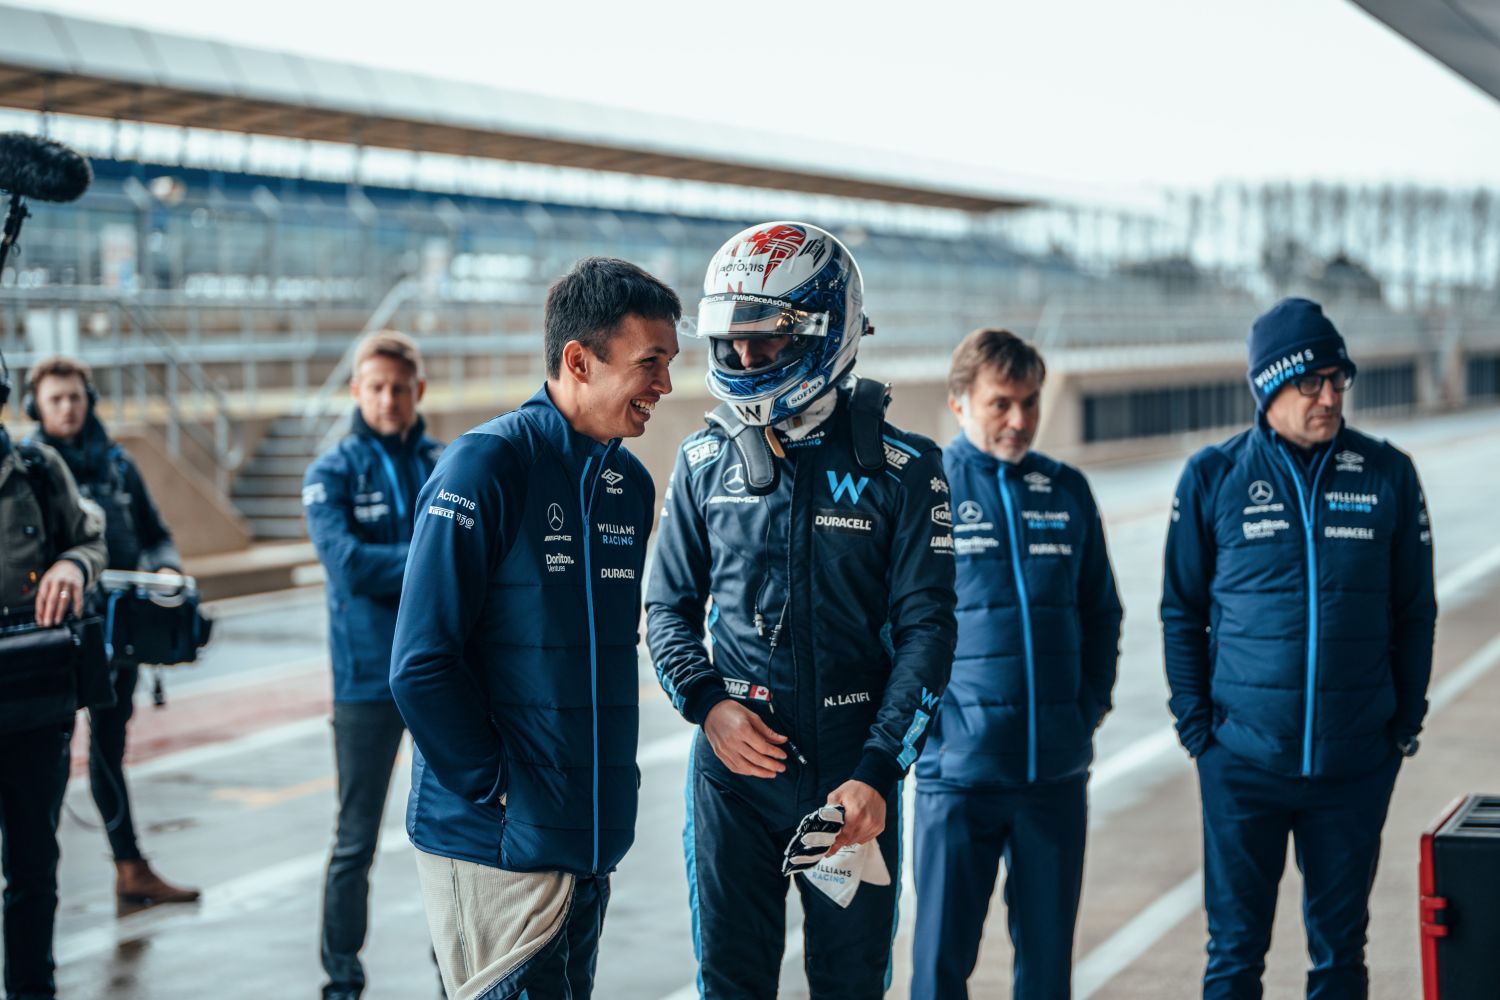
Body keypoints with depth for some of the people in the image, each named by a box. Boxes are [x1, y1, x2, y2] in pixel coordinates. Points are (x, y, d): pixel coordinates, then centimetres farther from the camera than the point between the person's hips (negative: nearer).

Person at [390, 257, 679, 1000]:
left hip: (593, 842, 7)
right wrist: (497, 792, -14)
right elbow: (422, 665, -16)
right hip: (494, 846, -7)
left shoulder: (629, 484, 9)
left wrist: (611, 782, 11)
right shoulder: (488, 465, -14)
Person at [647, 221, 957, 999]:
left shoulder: (899, 468, -4)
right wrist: (707, 704, -7)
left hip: (854, 771, -1)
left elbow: (925, 630, -6)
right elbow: (668, 607, 12)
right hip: (734, 761, 2)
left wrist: (877, 773, -15)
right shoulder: (706, 461, 4)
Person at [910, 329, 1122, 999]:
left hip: (1058, 770, 4)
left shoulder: (1067, 490, 9)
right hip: (957, 769, -3)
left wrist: (1091, 708, 7)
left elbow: (1101, 611, 17)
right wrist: (921, 718, -8)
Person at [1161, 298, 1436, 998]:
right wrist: (1195, 722, -1)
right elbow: (1180, 610, 5)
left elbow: (1415, 612, 8)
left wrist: (1406, 722, 4)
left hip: (1355, 763, 1)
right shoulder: (1214, 477, -1)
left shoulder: (1388, 474, 2)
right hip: (1243, 759, -1)